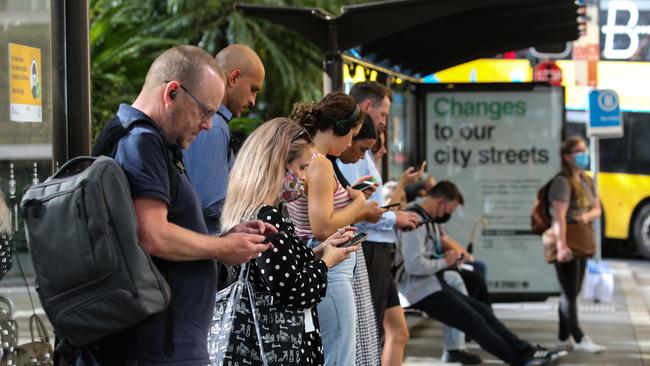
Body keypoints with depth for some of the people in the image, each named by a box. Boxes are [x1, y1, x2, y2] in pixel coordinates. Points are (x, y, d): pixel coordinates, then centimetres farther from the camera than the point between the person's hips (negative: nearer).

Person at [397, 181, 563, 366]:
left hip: (429, 284, 10)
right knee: (474, 321, -9)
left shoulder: (425, 219, 14)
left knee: (482, 310, 4)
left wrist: (451, 258, 5)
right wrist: (444, 262, -14)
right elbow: (414, 265, -30)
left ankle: (526, 351, 4)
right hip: (419, 290, -10)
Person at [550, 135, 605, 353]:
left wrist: (588, 216, -8)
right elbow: (559, 216, -20)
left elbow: (597, 209, 16)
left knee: (571, 293, 12)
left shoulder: (587, 181, 14)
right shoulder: (563, 181, -13)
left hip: (582, 244, 9)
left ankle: (564, 339, 19)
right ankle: (579, 340, -5)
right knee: (569, 293, -5)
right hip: (567, 243, -9)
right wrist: (562, 246, -27)